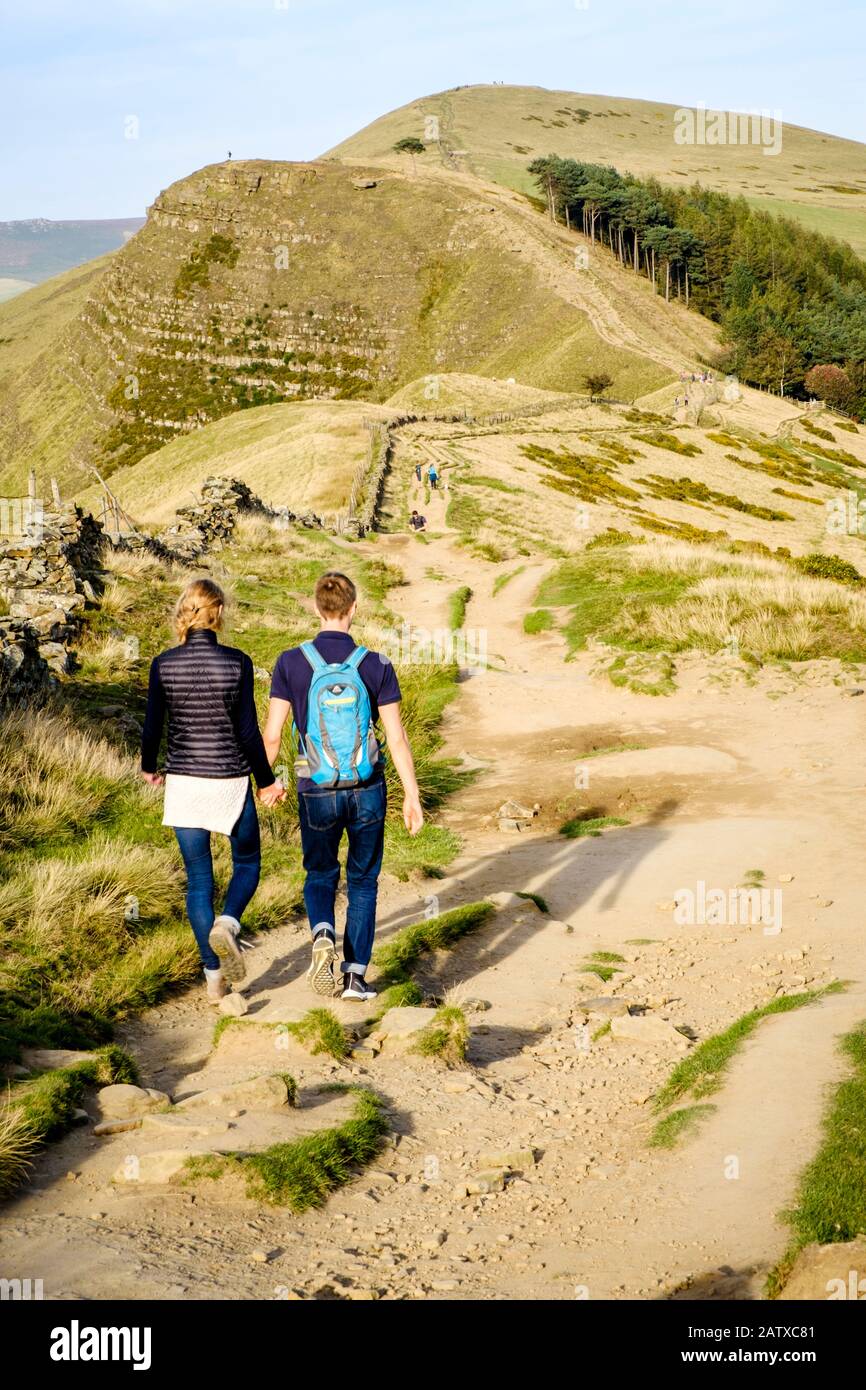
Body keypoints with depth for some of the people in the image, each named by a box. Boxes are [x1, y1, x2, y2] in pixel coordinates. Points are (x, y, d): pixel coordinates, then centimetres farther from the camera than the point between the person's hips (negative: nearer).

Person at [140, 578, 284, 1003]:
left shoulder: (163, 665, -4)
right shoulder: (236, 663, -9)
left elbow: (152, 727, 0)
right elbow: (248, 730, -8)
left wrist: (149, 768, 20)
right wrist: (266, 780, 5)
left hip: (183, 782, 2)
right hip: (229, 781, -2)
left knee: (198, 880, 10)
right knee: (247, 863, 19)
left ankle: (214, 978, 11)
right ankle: (227, 924, -11)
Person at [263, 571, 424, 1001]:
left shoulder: (291, 662, -9)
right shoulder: (376, 666, -8)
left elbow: (271, 735, -7)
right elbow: (397, 739, -7)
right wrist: (412, 796, 1)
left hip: (317, 794, 0)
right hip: (367, 792, 0)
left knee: (320, 877, 19)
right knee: (363, 882, 16)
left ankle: (323, 935, -11)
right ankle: (355, 975, 12)